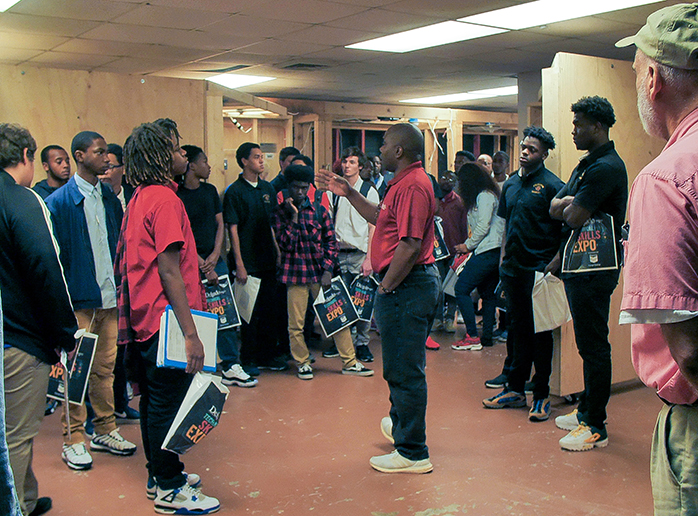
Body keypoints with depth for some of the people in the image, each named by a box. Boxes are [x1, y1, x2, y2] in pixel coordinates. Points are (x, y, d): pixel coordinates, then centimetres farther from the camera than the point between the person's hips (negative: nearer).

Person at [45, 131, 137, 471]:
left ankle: (105, 430, 25)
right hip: (79, 302, -5)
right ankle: (73, 440, 15)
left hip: (110, 298, 5)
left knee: (106, 367, 13)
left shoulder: (109, 197, 10)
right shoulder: (59, 202, -7)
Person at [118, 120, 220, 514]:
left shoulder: (139, 198, 12)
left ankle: (160, 475, 32)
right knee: (170, 401, 1)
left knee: (154, 399, 18)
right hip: (166, 319, -10)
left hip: (143, 316, 10)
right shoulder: (165, 199, -16)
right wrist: (190, 334, -23)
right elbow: (169, 272, -22)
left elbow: (127, 262, 19)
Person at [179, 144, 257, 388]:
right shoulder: (178, 196, -8)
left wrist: (216, 253, -2)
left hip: (214, 260, 6)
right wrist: (203, 267, -12)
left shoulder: (210, 191, 12)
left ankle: (231, 366, 11)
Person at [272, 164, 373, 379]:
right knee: (296, 323, 2)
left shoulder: (319, 210, 7)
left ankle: (349, 362, 14)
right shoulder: (279, 213, 1)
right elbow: (285, 244, -9)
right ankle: (303, 363, 22)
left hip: (320, 272, 2)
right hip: (295, 274, -2)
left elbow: (330, 241, 8)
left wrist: (328, 269, -2)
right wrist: (293, 217, -15)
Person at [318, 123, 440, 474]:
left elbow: (409, 246, -25)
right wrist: (349, 193, 22)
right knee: (401, 366, 24)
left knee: (404, 370, -2)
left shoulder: (413, 185, -19)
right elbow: (381, 218, 28)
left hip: (406, 286, -11)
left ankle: (412, 453, 8)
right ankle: (400, 425, 41)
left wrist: (386, 286, -18)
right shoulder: (405, 182, 16)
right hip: (413, 283, 11)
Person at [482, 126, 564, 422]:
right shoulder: (511, 184, 12)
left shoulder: (552, 186, -8)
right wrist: (503, 259, 13)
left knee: (539, 333, 1)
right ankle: (515, 389, 24)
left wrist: (553, 265, -16)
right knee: (517, 328, 14)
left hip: (539, 271, -6)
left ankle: (542, 395, 11)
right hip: (513, 269, 6)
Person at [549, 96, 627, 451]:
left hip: (594, 270, -10)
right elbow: (555, 208, 10)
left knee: (593, 346, -3)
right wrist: (572, 203, -10)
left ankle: (595, 427, 5)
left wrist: (571, 207, -2)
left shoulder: (606, 168, -17)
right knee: (588, 344, 17)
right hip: (579, 266, 10)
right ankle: (586, 410, 29)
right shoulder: (586, 165, 17)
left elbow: (573, 218, -22)